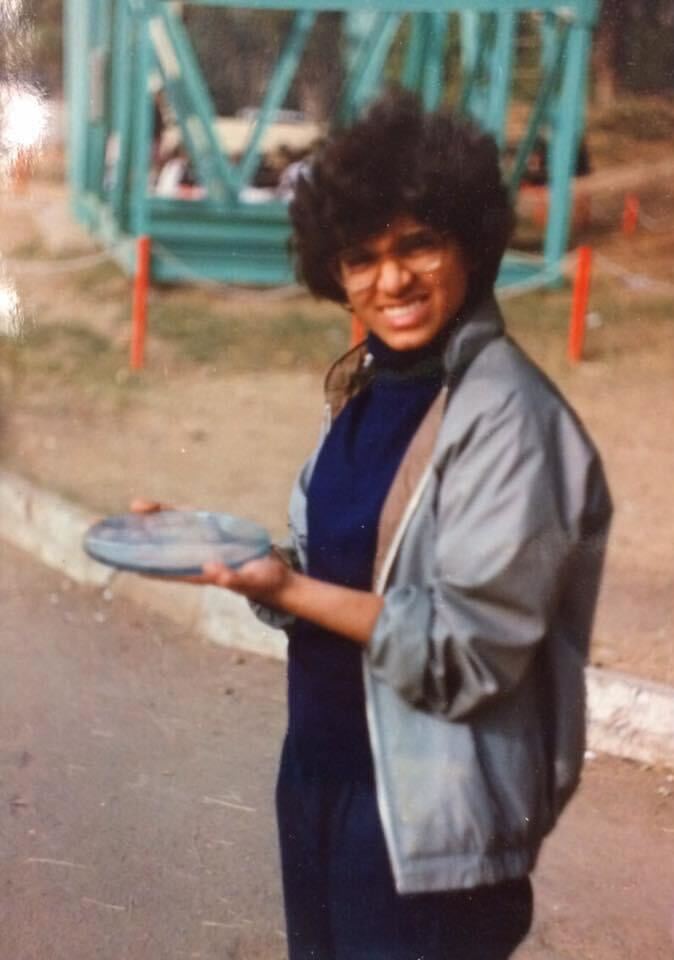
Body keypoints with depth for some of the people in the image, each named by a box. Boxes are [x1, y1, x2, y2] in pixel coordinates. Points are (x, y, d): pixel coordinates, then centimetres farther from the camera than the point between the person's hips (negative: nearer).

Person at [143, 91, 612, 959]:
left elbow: (467, 646, -23)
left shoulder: (506, 414, -21)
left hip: (423, 813, -8)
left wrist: (287, 591, -24)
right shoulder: (371, 384, 4)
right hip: (320, 770, 8)